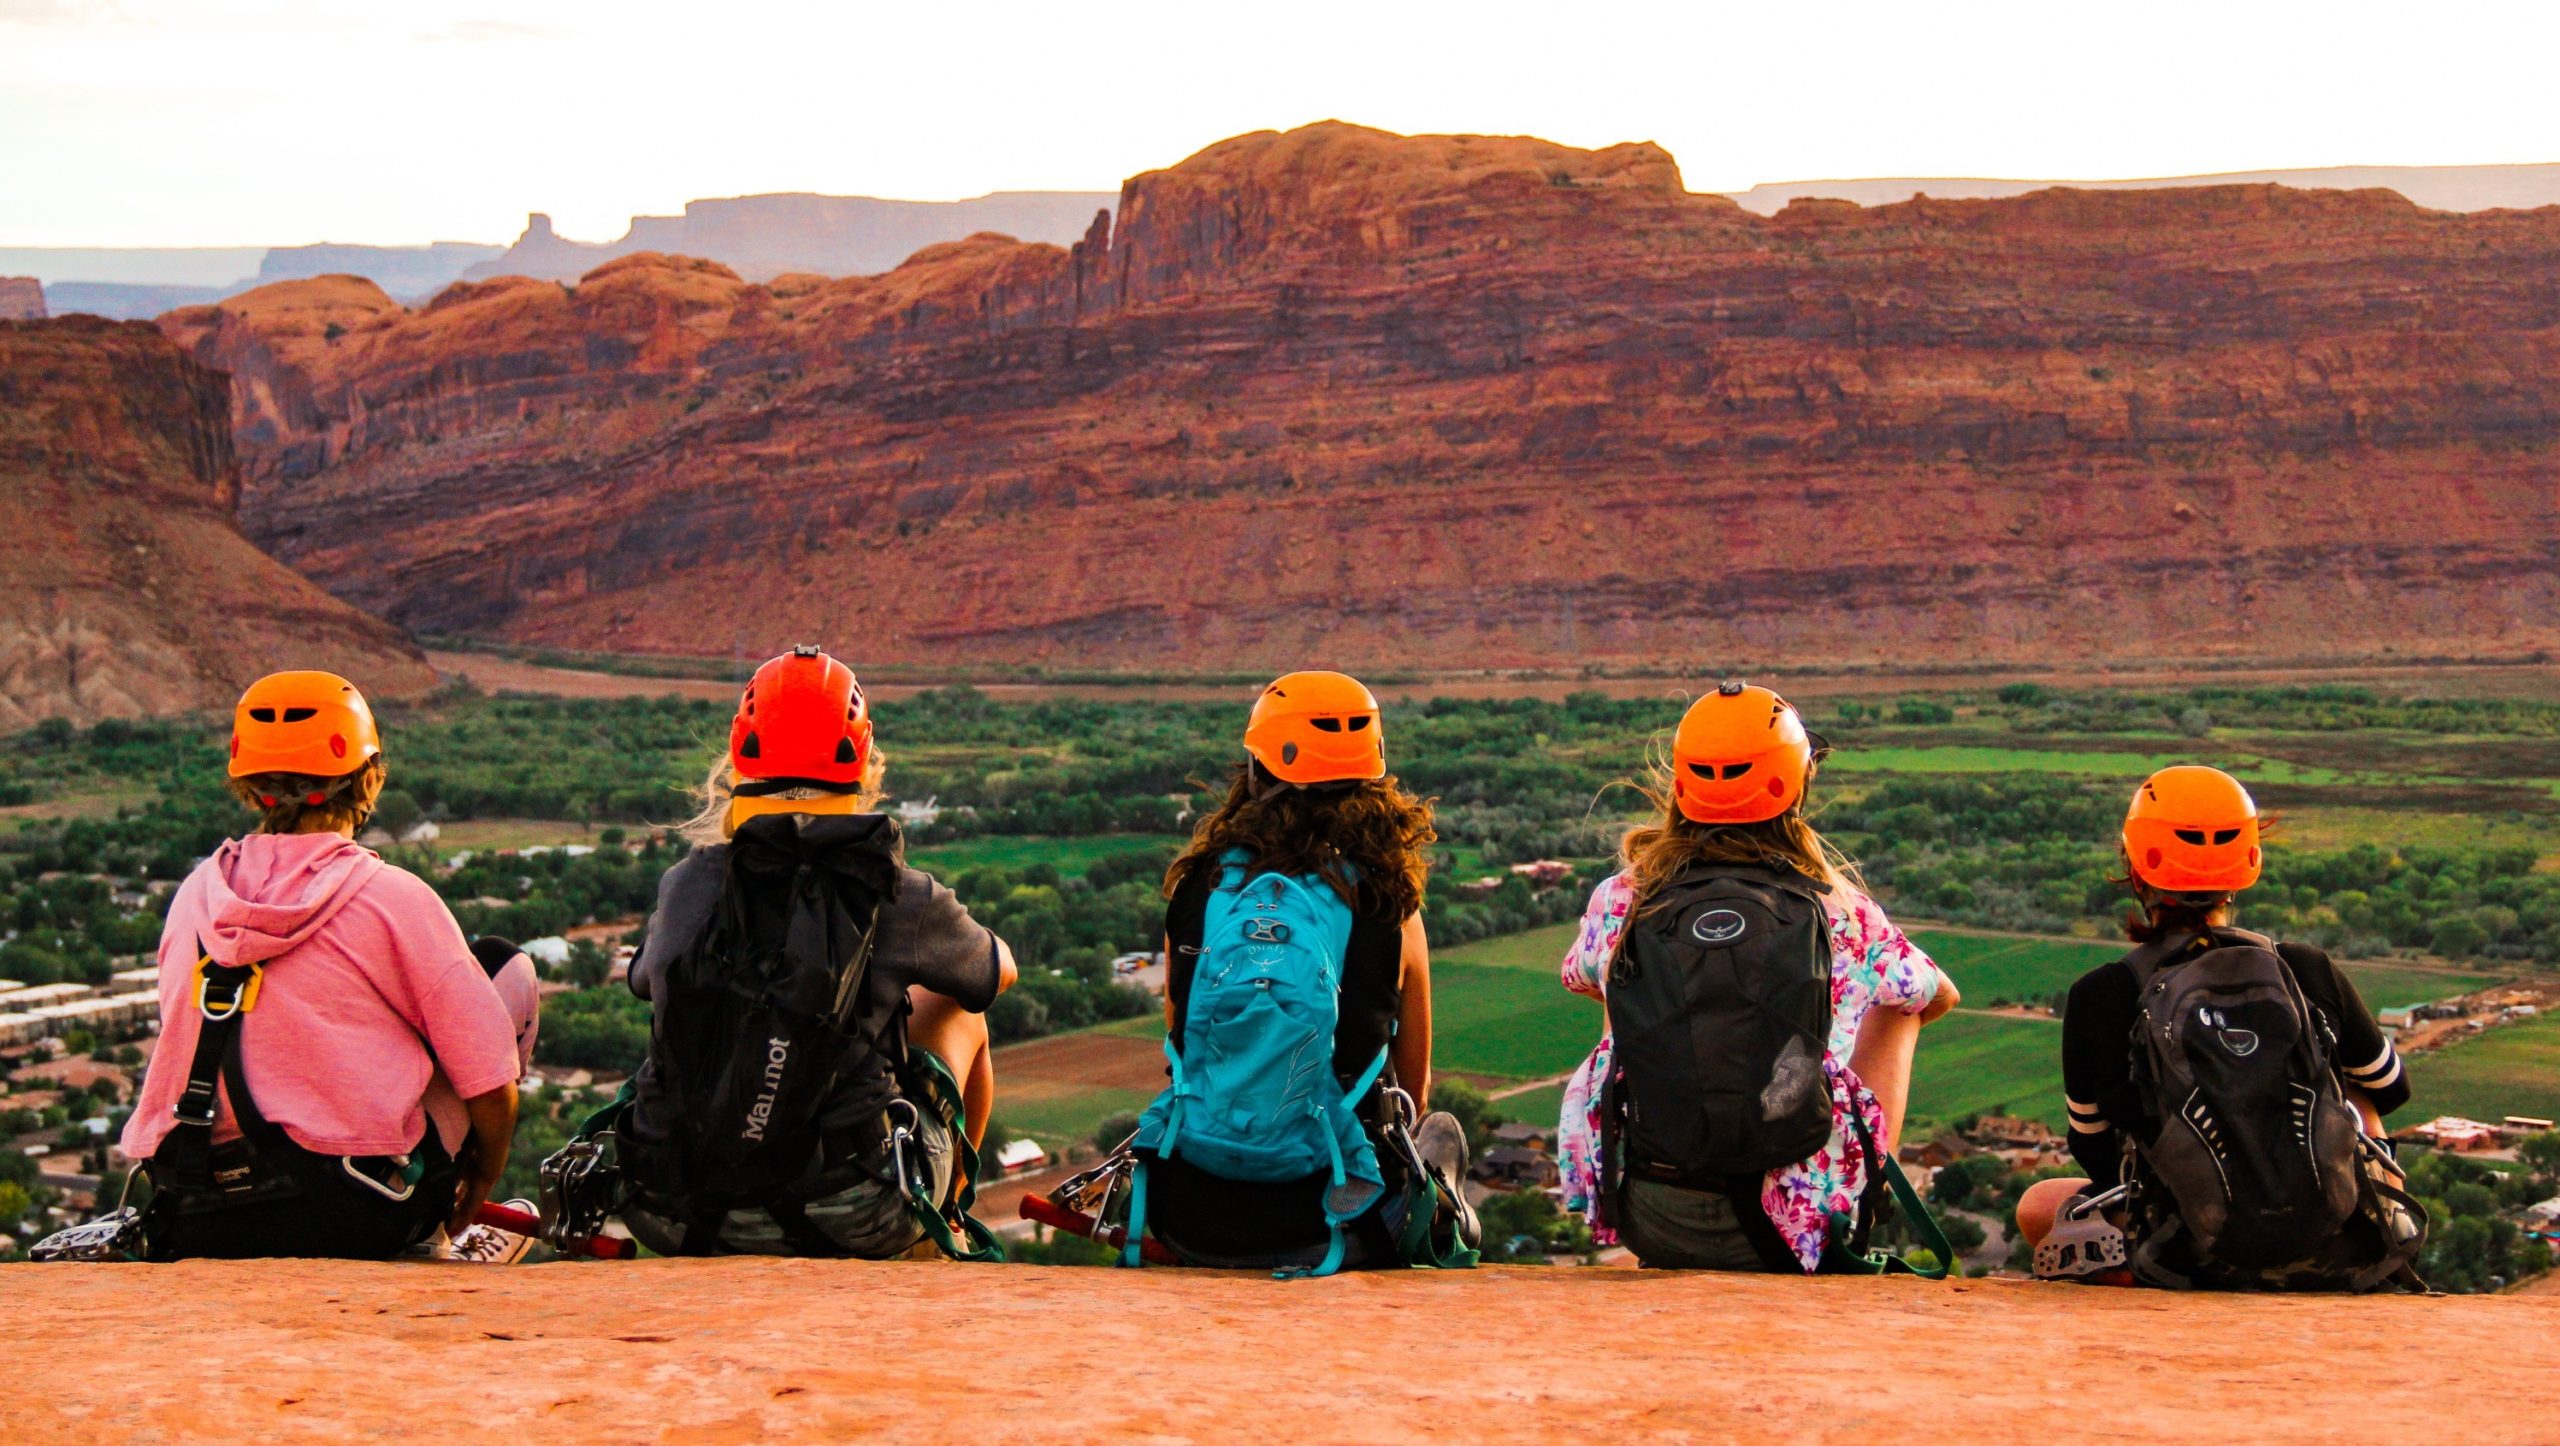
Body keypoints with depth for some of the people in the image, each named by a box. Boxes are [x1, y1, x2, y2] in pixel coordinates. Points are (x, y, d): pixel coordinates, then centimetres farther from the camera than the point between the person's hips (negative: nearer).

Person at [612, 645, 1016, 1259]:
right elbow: (1001, 970, 13)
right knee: (958, 1008, 22)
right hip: (860, 1224, -2)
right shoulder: (899, 895, -10)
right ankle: (951, 1219, 42)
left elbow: (644, 980, 19)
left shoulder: (687, 885, -5)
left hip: (688, 1224, 2)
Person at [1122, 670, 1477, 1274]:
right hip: (1333, 1220, -2)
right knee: (1440, 1131, 31)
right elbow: (1414, 1084, 9)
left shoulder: (1198, 884, 0)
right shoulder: (1389, 905, -5)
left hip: (1193, 1222, 2)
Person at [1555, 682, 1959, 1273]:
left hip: (1651, 1229, 1)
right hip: (1801, 1235, -1)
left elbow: (1579, 978, 24)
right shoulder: (1838, 910, -3)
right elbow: (1941, 996, 19)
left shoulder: (1621, 899, -1)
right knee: (1897, 1006, 22)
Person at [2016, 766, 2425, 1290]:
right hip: (2337, 1255, 2)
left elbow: (2091, 1146, 8)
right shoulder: (2309, 972, 0)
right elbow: (2390, 1088, 17)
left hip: (2203, 1259, -2)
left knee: (2037, 1206, 25)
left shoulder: (2098, 996, -5)